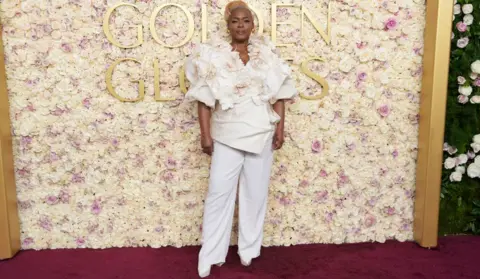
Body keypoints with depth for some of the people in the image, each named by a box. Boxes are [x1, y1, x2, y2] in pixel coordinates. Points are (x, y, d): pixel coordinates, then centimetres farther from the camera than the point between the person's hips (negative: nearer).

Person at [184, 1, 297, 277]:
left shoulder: (267, 53, 5)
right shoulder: (214, 55, -2)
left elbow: (279, 93, 7)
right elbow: (205, 97, -3)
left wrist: (280, 128, 1)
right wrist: (205, 134, -7)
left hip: (261, 134, 2)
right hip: (227, 135, -2)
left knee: (256, 193, 8)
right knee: (219, 193, -2)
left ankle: (249, 250, 24)